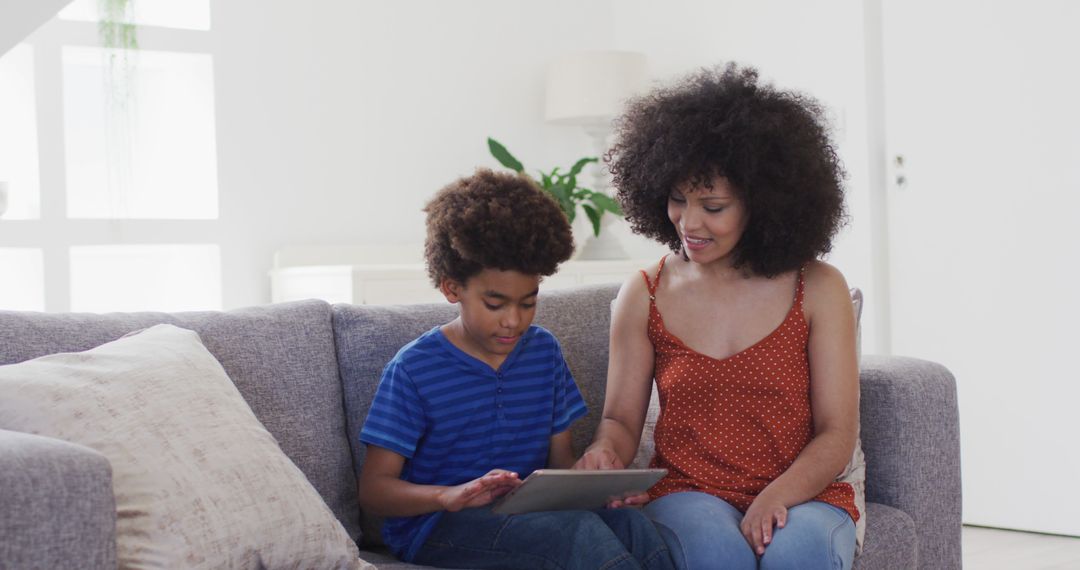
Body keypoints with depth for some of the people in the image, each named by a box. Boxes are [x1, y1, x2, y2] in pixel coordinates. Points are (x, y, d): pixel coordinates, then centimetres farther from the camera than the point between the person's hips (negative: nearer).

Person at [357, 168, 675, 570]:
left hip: (530, 513, 5)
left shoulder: (544, 351, 12)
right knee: (578, 530, -33)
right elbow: (372, 488, -7)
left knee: (628, 520, -28)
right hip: (435, 526, -5)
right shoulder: (413, 369, -5)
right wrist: (450, 496, -27)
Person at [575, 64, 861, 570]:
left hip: (804, 495, 0)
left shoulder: (819, 290, 1)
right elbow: (622, 418, 10)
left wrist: (778, 495, -19)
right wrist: (605, 452, -14)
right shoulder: (643, 295, 6)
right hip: (687, 492, 1)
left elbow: (837, 433, -1)